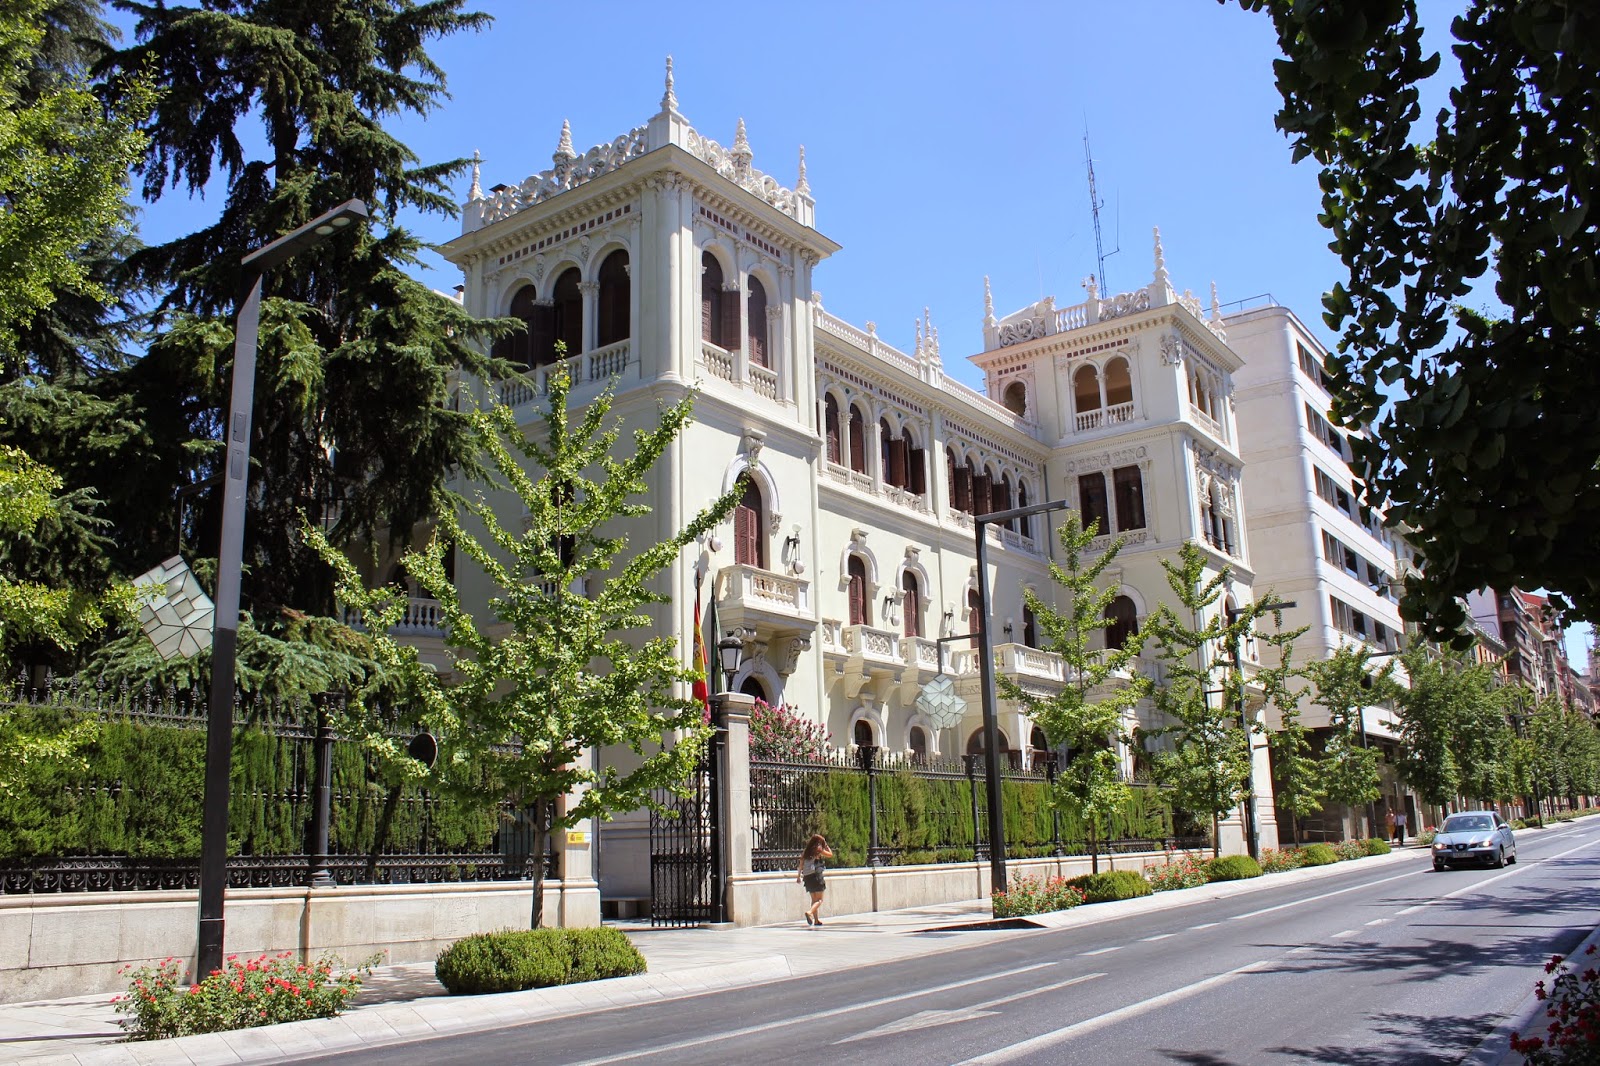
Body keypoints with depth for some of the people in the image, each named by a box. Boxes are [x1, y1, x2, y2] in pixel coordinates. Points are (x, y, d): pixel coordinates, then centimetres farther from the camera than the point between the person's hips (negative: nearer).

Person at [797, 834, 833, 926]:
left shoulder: (806, 851, 13)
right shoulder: (818, 849, -1)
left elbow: (801, 864, 11)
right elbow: (830, 854, 8)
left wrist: (798, 875, 17)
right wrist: (826, 845, 18)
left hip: (807, 877, 6)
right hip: (816, 875, -6)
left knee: (814, 899, 18)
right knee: (819, 899, -4)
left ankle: (816, 920, 19)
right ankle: (809, 912, -30)